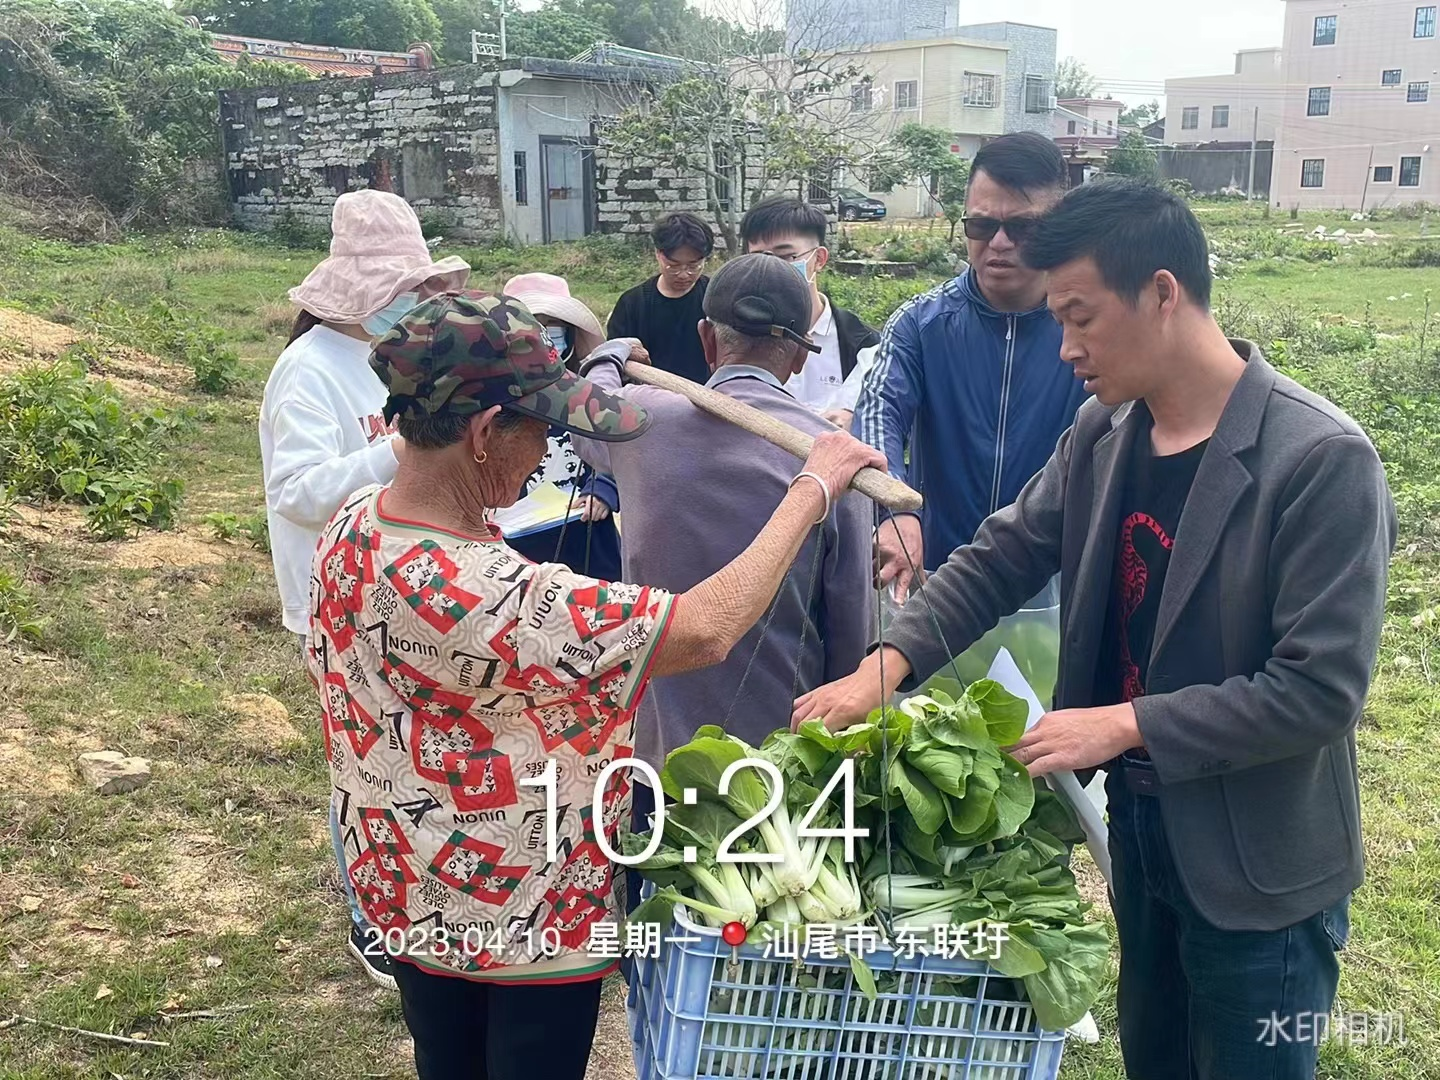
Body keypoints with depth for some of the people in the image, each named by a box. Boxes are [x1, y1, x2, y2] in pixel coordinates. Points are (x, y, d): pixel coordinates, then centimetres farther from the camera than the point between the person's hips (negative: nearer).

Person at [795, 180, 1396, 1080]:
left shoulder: (1324, 460, -23)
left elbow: (1321, 688, -24)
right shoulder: (1103, 433, -3)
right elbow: (1000, 559, 1)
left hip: (1259, 863, -6)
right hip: (1138, 823, 6)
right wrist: (887, 664, -14)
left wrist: (1123, 723, -24)